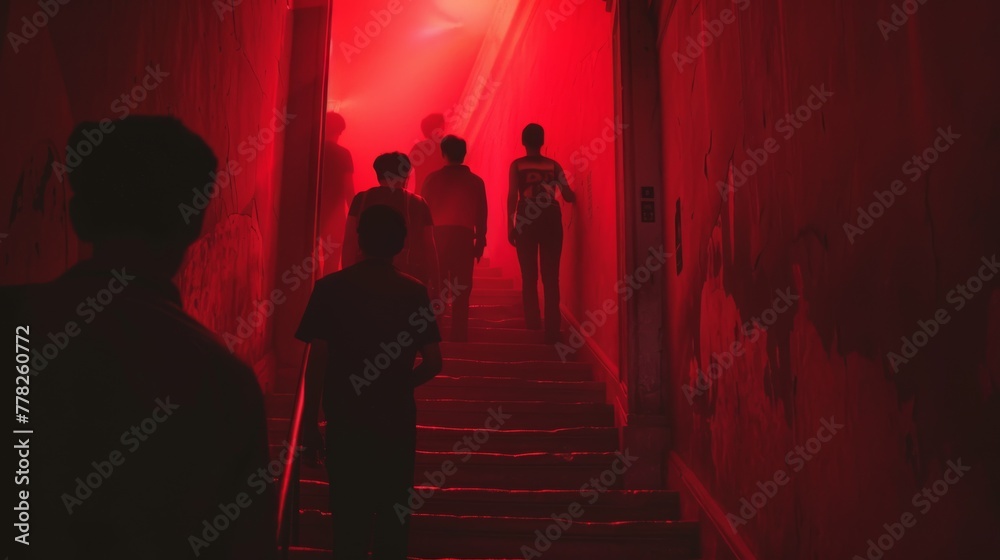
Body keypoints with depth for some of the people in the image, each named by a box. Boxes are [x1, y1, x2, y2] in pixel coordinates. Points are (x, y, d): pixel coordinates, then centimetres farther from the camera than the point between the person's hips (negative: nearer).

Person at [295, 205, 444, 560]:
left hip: (346, 422, -1)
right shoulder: (414, 292, -3)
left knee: (349, 517, 10)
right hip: (398, 423, 1)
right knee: (394, 518, 14)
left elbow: (318, 362, -10)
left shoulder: (330, 288, -8)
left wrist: (310, 420, 0)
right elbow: (433, 364, -2)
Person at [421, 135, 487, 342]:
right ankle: (459, 334, 3)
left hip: (437, 235, 0)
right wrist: (480, 242, 8)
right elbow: (481, 216, 3)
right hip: (463, 237, 0)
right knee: (461, 289, 5)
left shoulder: (433, 178, 2)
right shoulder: (475, 181, 4)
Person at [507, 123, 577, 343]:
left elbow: (512, 196, -4)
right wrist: (574, 195, 27)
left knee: (529, 275, 9)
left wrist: (510, 225, 0)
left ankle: (533, 320, 11)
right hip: (551, 220, 1)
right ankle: (552, 329, -2)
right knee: (551, 276, 1)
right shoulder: (553, 165, 7)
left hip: (526, 221, -1)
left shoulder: (517, 165, 4)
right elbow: (569, 196, 4)